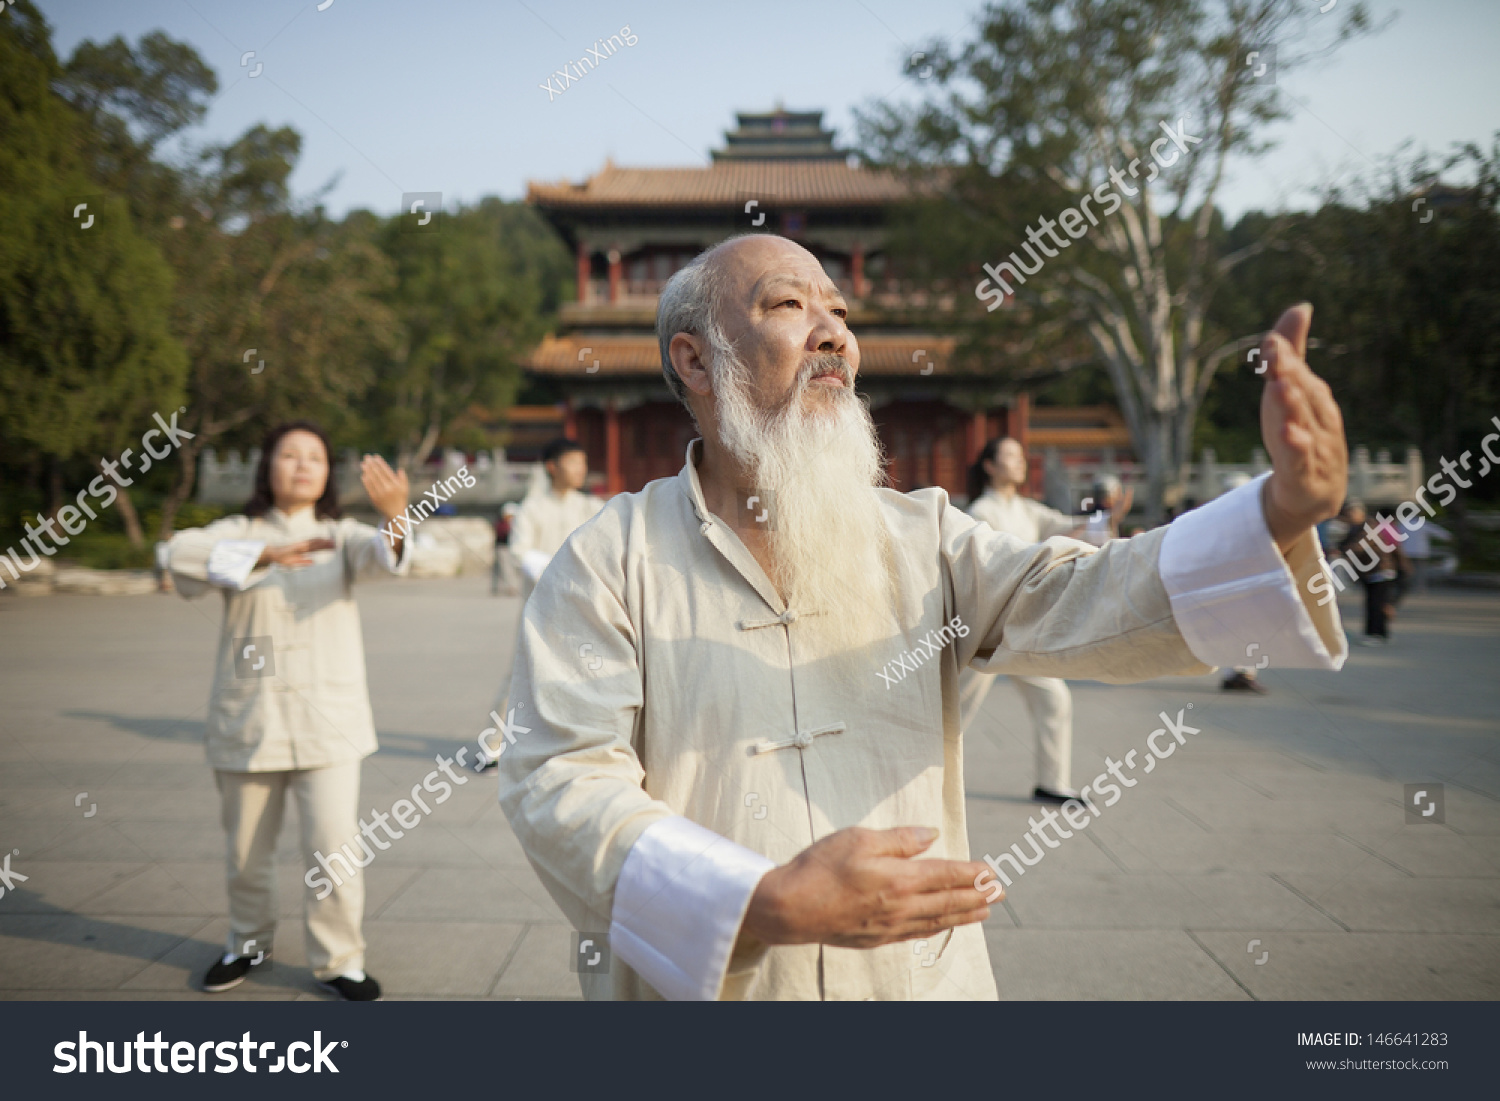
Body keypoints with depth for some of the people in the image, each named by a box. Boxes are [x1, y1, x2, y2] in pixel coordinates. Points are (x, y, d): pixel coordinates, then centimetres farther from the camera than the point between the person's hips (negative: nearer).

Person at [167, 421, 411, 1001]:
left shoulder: (340, 536, 6)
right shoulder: (238, 533, 6)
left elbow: (381, 554, -17)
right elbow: (182, 554, -14)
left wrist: (396, 517, -41)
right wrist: (264, 554, -25)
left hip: (328, 718, -1)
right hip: (248, 718, 1)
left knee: (334, 844, -7)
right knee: (247, 849, 14)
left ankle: (338, 959, 12)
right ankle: (249, 943, 38)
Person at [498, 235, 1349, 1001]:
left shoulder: (922, 536, 1)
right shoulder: (609, 562, -9)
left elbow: (1080, 600, -13)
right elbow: (557, 785, -17)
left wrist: (1285, 510, -29)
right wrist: (772, 904, -28)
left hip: (923, 976, 3)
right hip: (694, 982, -3)